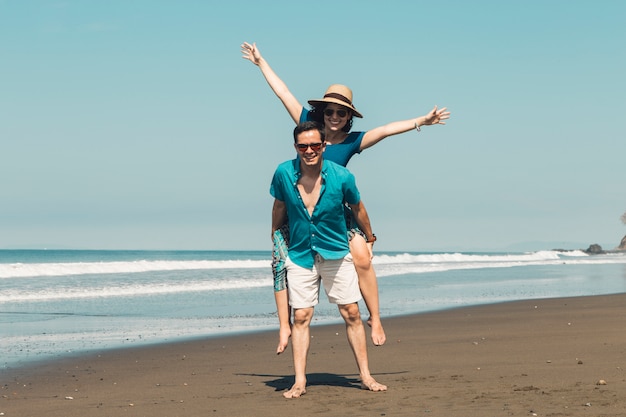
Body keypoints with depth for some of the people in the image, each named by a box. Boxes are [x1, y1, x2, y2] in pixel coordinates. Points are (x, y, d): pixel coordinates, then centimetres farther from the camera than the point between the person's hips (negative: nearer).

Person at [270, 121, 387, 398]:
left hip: (337, 253, 0)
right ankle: (299, 382, -1)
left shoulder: (342, 177, -15)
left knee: (352, 314, 1)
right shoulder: (283, 174, -12)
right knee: (301, 317, -3)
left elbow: (357, 209, 3)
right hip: (299, 255, 0)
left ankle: (365, 376, 8)